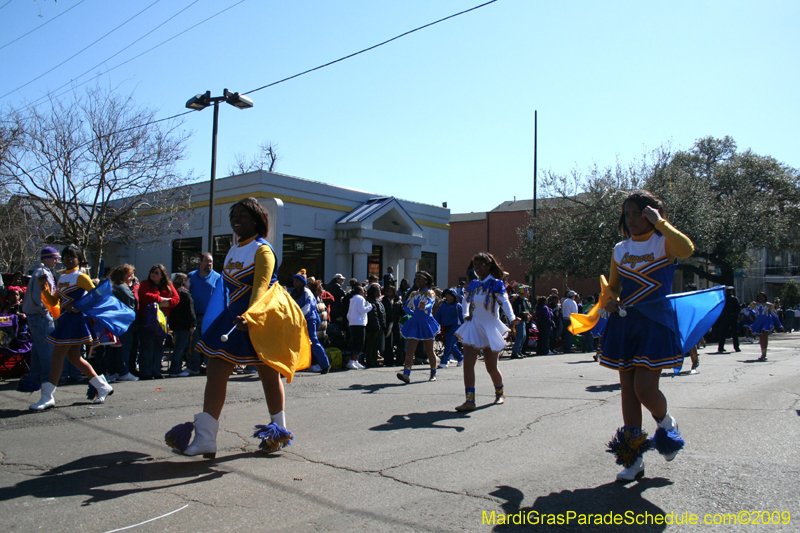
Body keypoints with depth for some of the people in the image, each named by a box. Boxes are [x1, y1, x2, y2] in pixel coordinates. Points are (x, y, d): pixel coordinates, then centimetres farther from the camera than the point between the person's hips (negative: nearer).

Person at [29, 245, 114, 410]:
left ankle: (47, 397, -5)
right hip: (65, 320, 9)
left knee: (57, 355, -10)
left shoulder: (80, 277, -7)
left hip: (75, 320, -9)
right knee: (74, 357, 13)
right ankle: (102, 386, 21)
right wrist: (43, 286, 4)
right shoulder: (62, 278, 17)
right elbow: (53, 302, 16)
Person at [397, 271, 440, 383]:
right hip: (414, 323, 4)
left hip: (426, 323, -4)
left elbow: (430, 303, -24)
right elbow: (407, 308, 18)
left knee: (429, 351, 7)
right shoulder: (413, 294, 14)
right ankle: (406, 374, -22)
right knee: (409, 350, -11)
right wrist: (417, 313, 10)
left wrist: (424, 307, -46)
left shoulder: (430, 293, -3)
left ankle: (433, 374, 24)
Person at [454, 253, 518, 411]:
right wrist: (466, 314, 11)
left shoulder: (496, 284, -8)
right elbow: (466, 299, 27)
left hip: (490, 327, -4)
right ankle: (470, 400, -10)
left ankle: (500, 392, 34)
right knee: (468, 363, -10)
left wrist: (512, 318, -41)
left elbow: (504, 302, -24)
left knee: (491, 368, 4)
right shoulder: (473, 284, 8)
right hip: (473, 327, 4)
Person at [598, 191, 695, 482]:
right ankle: (633, 459, 18)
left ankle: (666, 424, 24)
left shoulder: (664, 243, -3)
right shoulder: (620, 249, 11)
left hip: (655, 324, -5)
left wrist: (659, 222, -19)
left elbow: (686, 249, -26)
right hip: (624, 324, 5)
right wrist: (608, 301, -1)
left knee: (644, 389, -13)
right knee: (628, 389, 6)